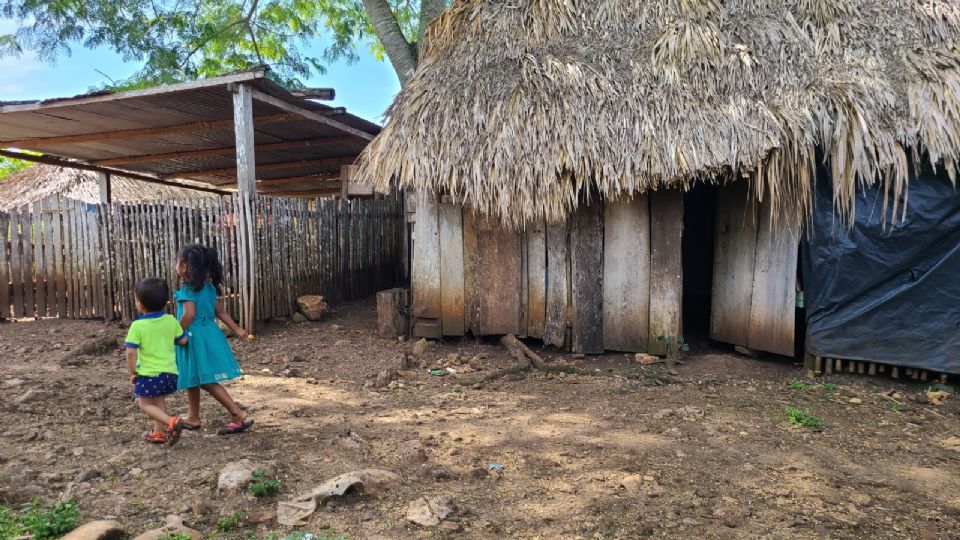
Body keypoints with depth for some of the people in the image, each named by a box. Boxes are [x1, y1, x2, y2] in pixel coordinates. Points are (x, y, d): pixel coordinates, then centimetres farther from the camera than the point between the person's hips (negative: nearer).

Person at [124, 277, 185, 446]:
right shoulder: (171, 321, -2)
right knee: (160, 402, 22)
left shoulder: (137, 326, -14)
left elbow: (130, 352, -17)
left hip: (148, 373, -5)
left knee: (145, 404, 9)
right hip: (169, 372, 5)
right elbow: (183, 340, 8)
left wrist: (133, 372, -5)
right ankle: (159, 432, 28)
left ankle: (171, 422, -13)